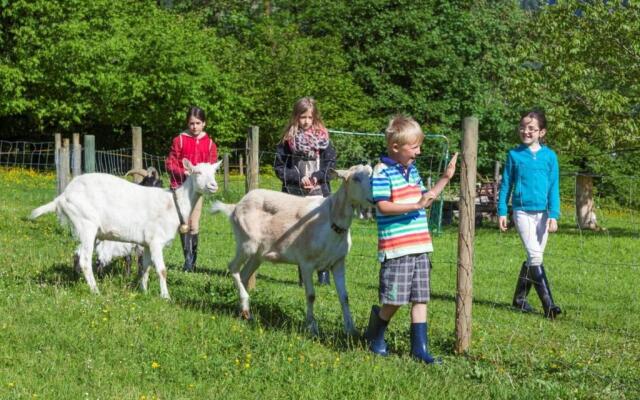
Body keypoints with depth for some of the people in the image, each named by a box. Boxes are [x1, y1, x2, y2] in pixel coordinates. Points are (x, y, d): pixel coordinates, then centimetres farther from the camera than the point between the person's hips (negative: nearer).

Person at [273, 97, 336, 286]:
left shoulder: (323, 139, 5)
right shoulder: (288, 140, 4)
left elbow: (330, 163, 3)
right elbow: (279, 167, 2)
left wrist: (317, 177, -12)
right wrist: (298, 178, -9)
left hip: (319, 193, -1)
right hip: (295, 195, 1)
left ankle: (323, 272, -1)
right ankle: (303, 275, 9)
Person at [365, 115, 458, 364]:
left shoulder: (412, 170, 15)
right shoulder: (383, 172, -12)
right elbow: (382, 206, -21)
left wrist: (445, 179, 18)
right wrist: (416, 205, -26)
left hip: (420, 246, 8)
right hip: (396, 248, -8)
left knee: (420, 298, 7)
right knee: (394, 299, -3)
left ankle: (420, 347, 11)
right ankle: (375, 336, 23)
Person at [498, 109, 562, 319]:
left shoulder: (549, 156, 3)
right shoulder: (514, 155, 2)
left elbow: (554, 187, 2)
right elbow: (506, 184, 7)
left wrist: (554, 215, -6)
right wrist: (502, 211, 3)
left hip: (542, 213, 2)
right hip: (522, 212, -2)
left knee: (533, 258, 8)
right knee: (535, 257, -12)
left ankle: (520, 298, 24)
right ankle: (548, 304, -16)